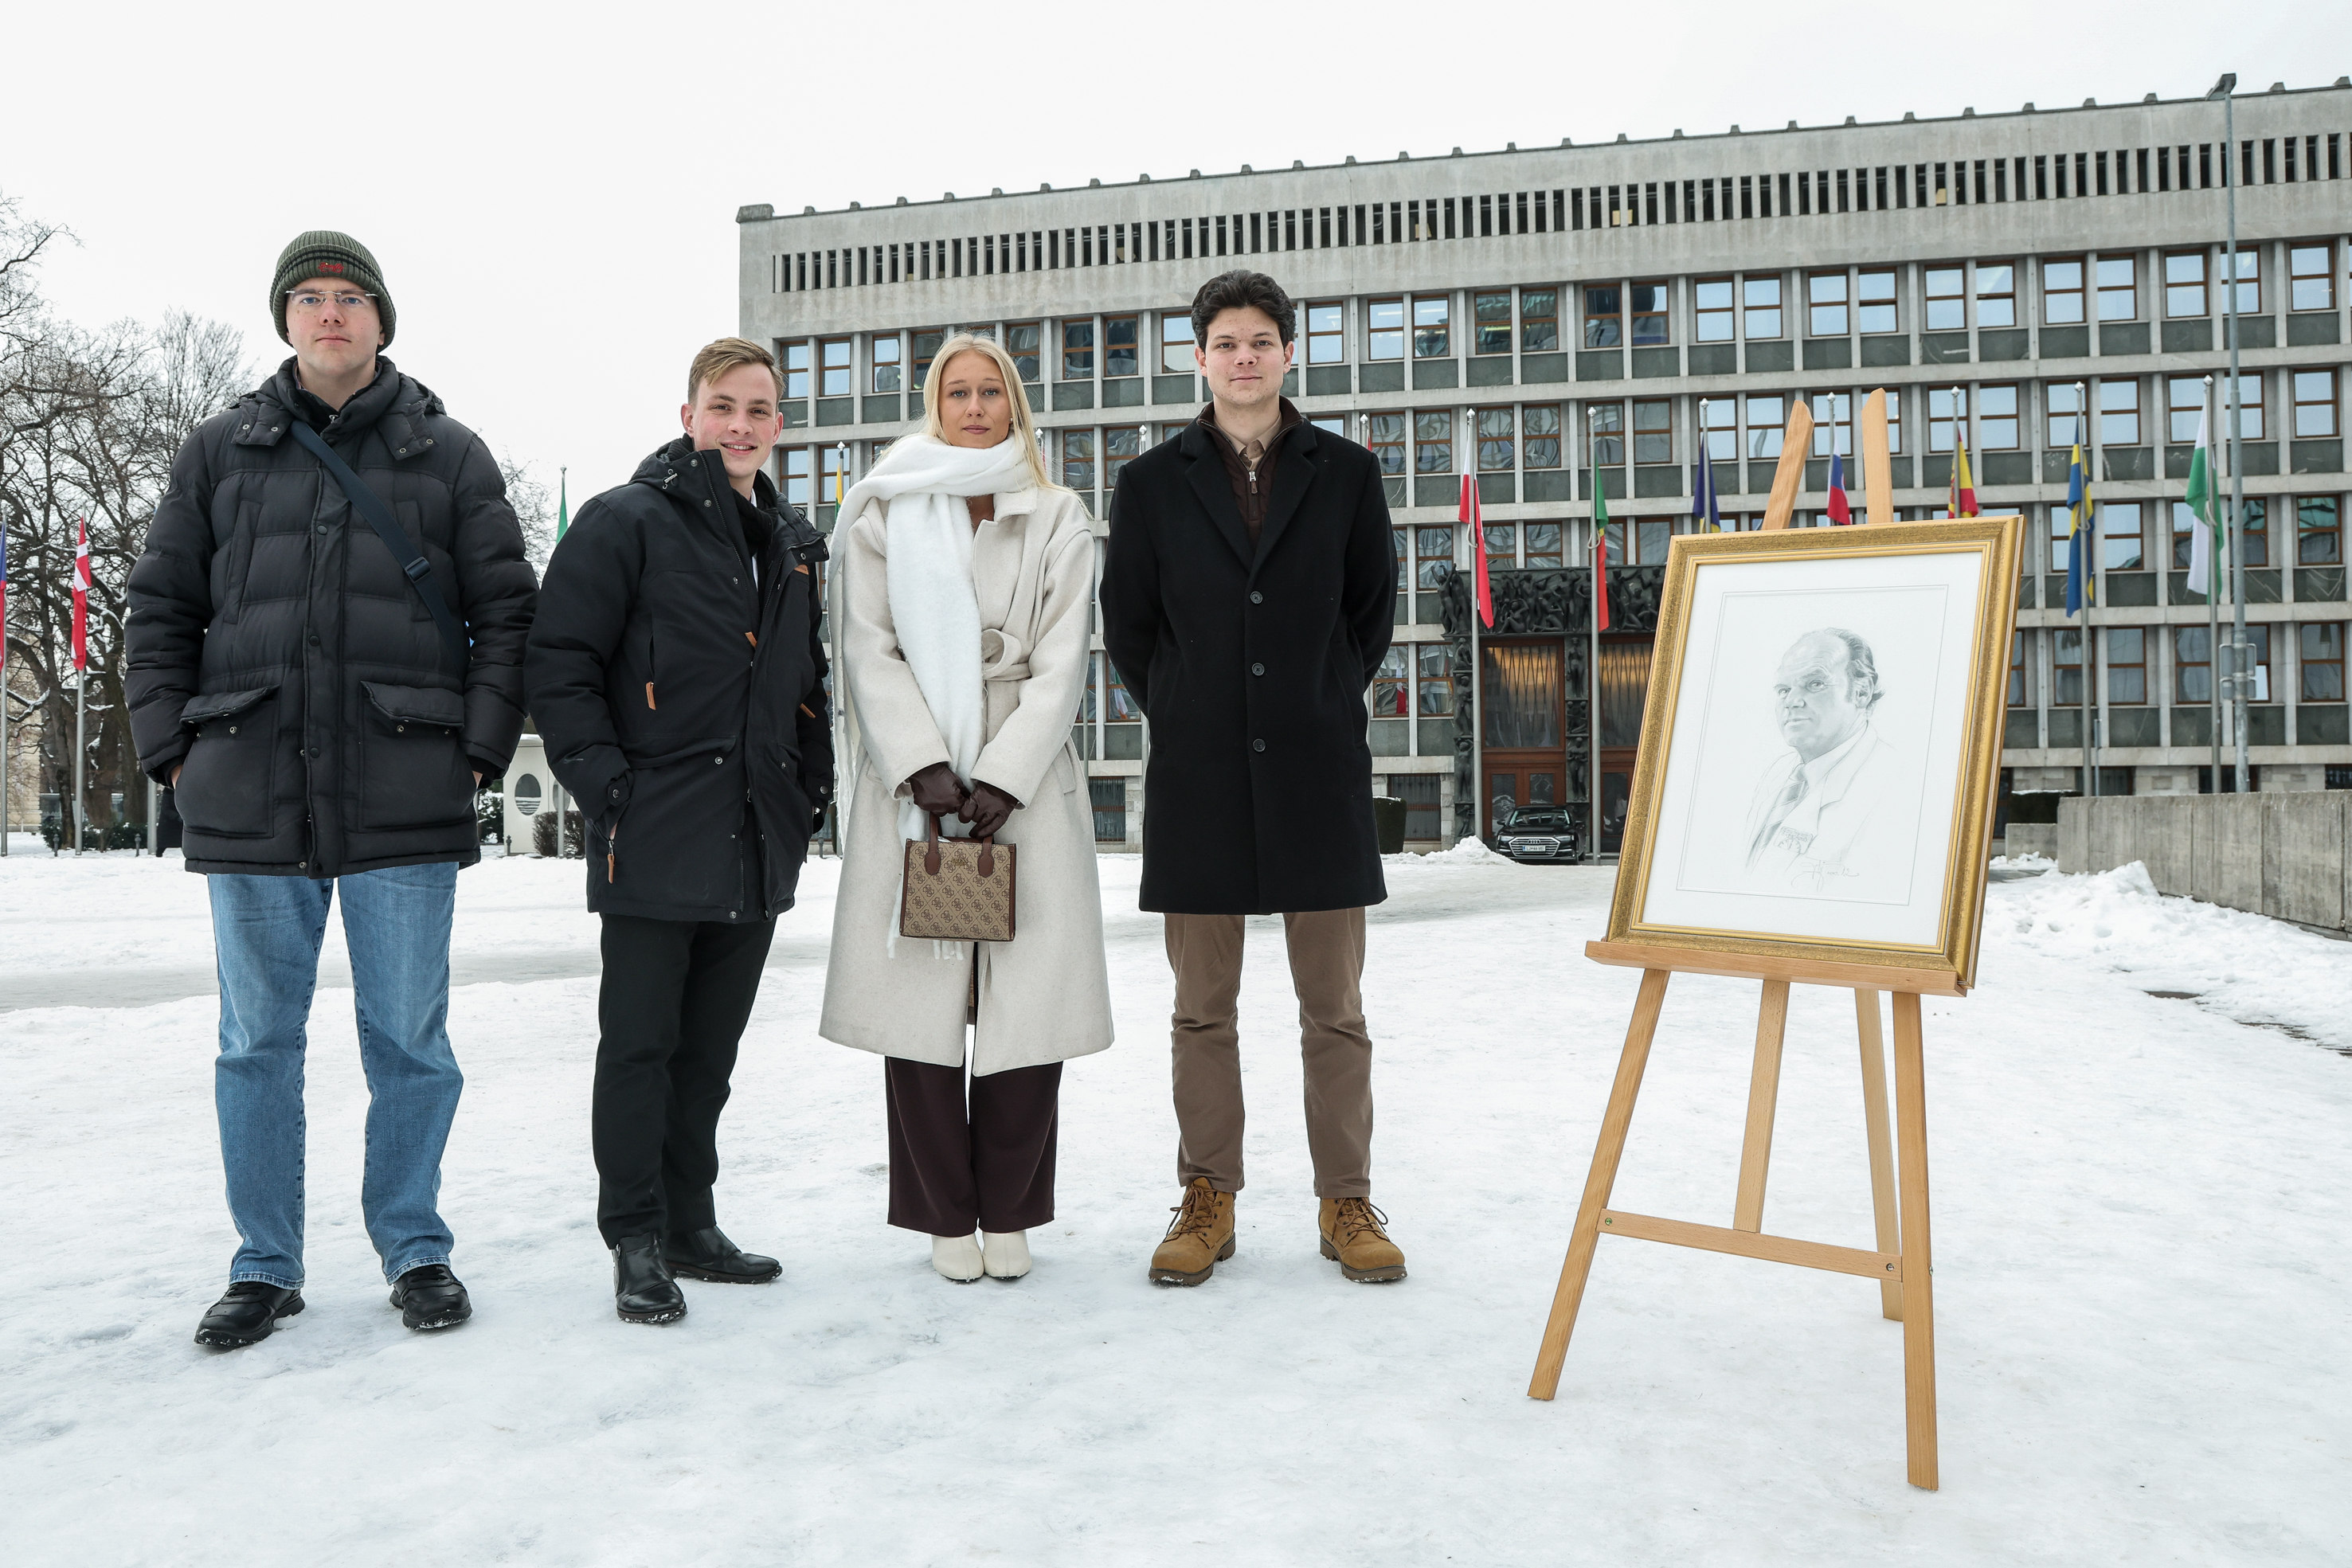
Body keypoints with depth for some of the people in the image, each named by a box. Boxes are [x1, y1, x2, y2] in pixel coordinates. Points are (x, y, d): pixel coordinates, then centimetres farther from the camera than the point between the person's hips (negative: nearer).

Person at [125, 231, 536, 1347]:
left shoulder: (451, 455, 9)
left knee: (410, 1041, 4)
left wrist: (479, 749, -3)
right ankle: (266, 1266, 20)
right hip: (249, 802, 2)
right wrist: (172, 747, 4)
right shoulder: (221, 451, 13)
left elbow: (506, 613, 7)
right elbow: (161, 607, 14)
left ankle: (415, 1251, 18)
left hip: (406, 801, -1)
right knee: (257, 1043, 8)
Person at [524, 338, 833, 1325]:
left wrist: (811, 790, 13)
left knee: (710, 1048, 14)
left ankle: (690, 1225, 25)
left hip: (758, 846, 6)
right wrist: (607, 787, -16)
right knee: (639, 1046, 1)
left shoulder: (795, 547, 15)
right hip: (656, 839, -6)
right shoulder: (626, 522, -5)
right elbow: (558, 664, -9)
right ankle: (638, 1243, 13)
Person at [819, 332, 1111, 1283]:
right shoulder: (882, 515, 11)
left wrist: (1001, 781, -8)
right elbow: (870, 652, 2)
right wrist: (927, 768, -10)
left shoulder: (1057, 519, 11)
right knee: (917, 1002, -2)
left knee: (1031, 1001, -4)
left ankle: (1008, 1213, 12)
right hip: (911, 783, 0)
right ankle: (946, 1216, 12)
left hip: (1026, 783, 0)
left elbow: (1059, 666, 2)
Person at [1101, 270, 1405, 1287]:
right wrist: (1183, 717, 7)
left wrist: (1325, 708, 10)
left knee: (1335, 1008, 5)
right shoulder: (1153, 483, 6)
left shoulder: (1346, 474, 6)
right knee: (1202, 1010, 7)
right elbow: (1126, 624, 11)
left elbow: (1373, 610, 14)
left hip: (1318, 776, 0)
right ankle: (1207, 1204, 18)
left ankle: (1346, 1205, 17)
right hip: (1198, 781, 0)